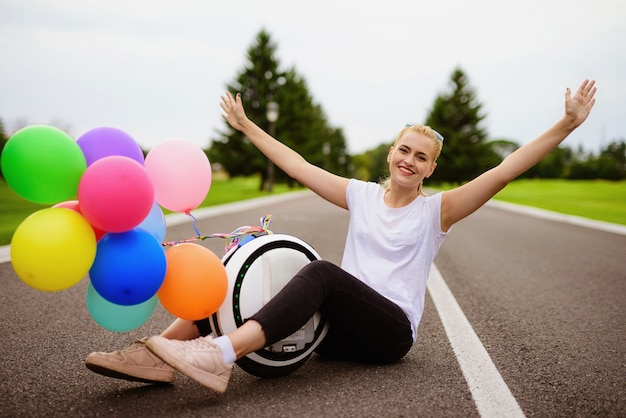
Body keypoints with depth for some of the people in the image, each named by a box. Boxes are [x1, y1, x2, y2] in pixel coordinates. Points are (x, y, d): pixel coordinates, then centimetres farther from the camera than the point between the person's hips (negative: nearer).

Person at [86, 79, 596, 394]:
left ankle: (223, 354, -48)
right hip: (344, 326, 4)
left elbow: (503, 172, -8)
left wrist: (566, 125, -15)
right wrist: (247, 126, 15)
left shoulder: (436, 210, 3)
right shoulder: (362, 194, 12)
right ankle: (160, 355, -27)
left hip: (391, 331, -4)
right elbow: (299, 167, 13)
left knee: (321, 272, -35)